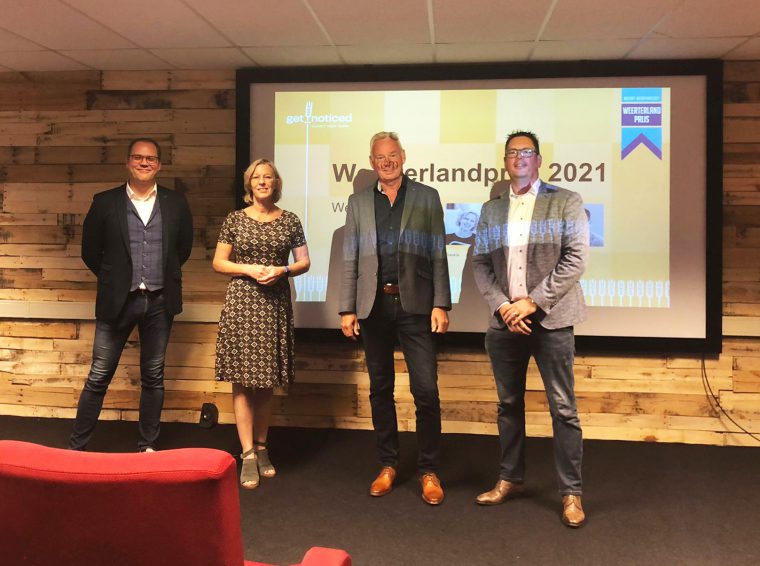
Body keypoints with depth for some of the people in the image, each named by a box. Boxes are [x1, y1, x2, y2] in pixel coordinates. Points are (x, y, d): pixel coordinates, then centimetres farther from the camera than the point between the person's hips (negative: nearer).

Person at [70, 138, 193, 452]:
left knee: (153, 377, 10)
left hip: (160, 301, 2)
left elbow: (183, 247, 14)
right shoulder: (105, 202, -1)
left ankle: (148, 446, 22)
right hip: (118, 301, -1)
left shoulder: (176, 203, 3)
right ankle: (76, 447, 17)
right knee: (98, 377, 4)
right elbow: (90, 251, 6)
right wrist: (113, 280, 10)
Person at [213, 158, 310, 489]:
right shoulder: (235, 220, 5)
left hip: (275, 306, 1)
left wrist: (282, 270, -10)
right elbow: (218, 263, 5)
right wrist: (249, 269, -11)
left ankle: (261, 448, 21)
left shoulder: (290, 221, 7)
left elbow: (304, 262, 10)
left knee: (267, 382, 8)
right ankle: (248, 455, 3)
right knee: (242, 381, -3)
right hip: (241, 304, -1)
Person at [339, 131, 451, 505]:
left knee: (426, 391, -4)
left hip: (415, 305, -2)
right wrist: (347, 309, 2)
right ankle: (388, 464, 25)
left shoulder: (426, 198, 5)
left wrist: (441, 304, -6)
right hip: (374, 306, 3)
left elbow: (438, 256, 2)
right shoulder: (358, 203, 10)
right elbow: (350, 260, 8)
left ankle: (429, 470, 11)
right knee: (380, 390, 11)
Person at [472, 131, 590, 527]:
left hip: (550, 321, -3)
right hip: (504, 322, 4)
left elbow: (576, 258, -8)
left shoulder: (565, 202, 1)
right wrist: (502, 306, -8)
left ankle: (571, 492, 11)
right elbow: (480, 263, 7)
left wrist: (533, 301, -14)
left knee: (563, 409, 0)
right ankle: (510, 478, 28)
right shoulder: (491, 209, 12)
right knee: (509, 404, 13)